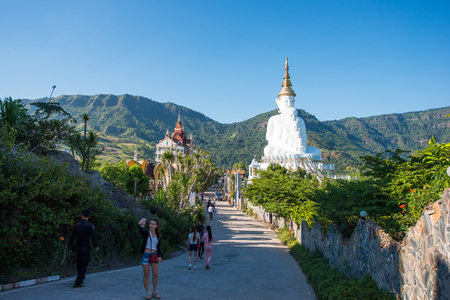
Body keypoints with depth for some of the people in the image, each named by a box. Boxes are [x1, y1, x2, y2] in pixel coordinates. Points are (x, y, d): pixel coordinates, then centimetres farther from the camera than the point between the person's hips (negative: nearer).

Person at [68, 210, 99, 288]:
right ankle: (78, 283, 0)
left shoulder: (76, 225, 0)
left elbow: (72, 237, 3)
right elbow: (94, 236, -16)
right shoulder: (90, 226, -11)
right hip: (86, 248, -4)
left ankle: (81, 277, 39)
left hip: (77, 247, 4)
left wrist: (70, 247, 13)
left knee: (79, 264, 19)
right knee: (84, 265, 4)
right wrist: (96, 246, -2)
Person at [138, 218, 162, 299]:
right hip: (146, 254, -3)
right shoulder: (146, 233, -6)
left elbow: (158, 247, 10)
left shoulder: (158, 235, 5)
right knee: (146, 274, 4)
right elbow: (141, 231, -30)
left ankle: (155, 292, 18)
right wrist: (140, 225, -52)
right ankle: (147, 292, 14)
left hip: (154, 255, 3)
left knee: (155, 275, 5)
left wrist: (160, 256, -4)